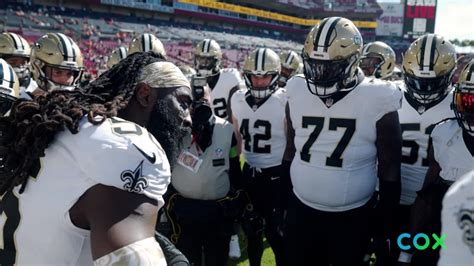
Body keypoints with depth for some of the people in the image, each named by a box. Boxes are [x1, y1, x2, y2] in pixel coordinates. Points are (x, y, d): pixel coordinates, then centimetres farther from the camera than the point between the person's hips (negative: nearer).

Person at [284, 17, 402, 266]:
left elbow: (389, 172, -6)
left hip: (351, 219, -3)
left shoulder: (377, 102, -14)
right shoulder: (298, 94, -3)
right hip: (300, 211, 3)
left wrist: (385, 229, -3)